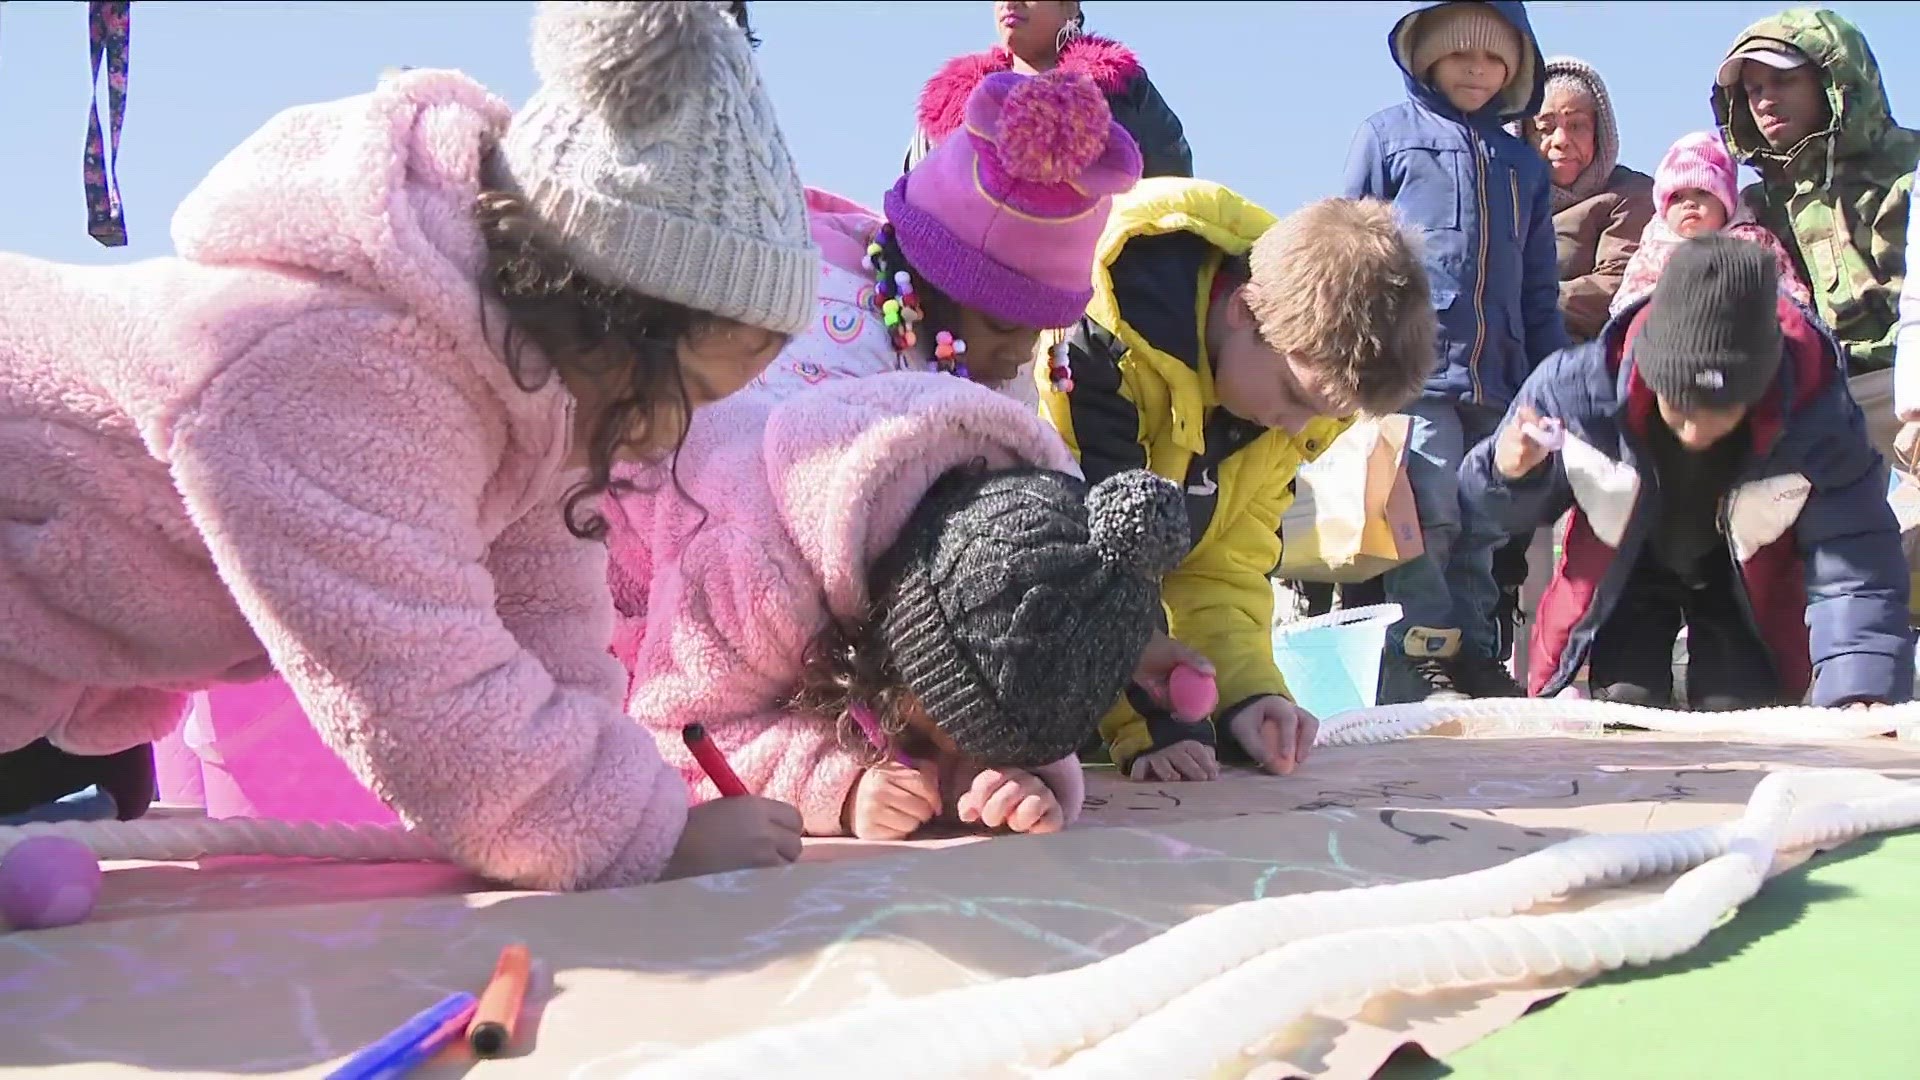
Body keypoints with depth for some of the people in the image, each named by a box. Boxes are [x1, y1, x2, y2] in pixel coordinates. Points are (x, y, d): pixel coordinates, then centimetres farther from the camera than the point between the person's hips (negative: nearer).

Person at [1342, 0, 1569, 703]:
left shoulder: (1522, 163, 23)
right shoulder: (1389, 133, 11)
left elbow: (1540, 292, 23)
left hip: (1497, 380, 5)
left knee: (1481, 535, 5)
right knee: (1428, 517, -14)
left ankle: (1474, 662, 11)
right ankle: (1425, 662, -9)